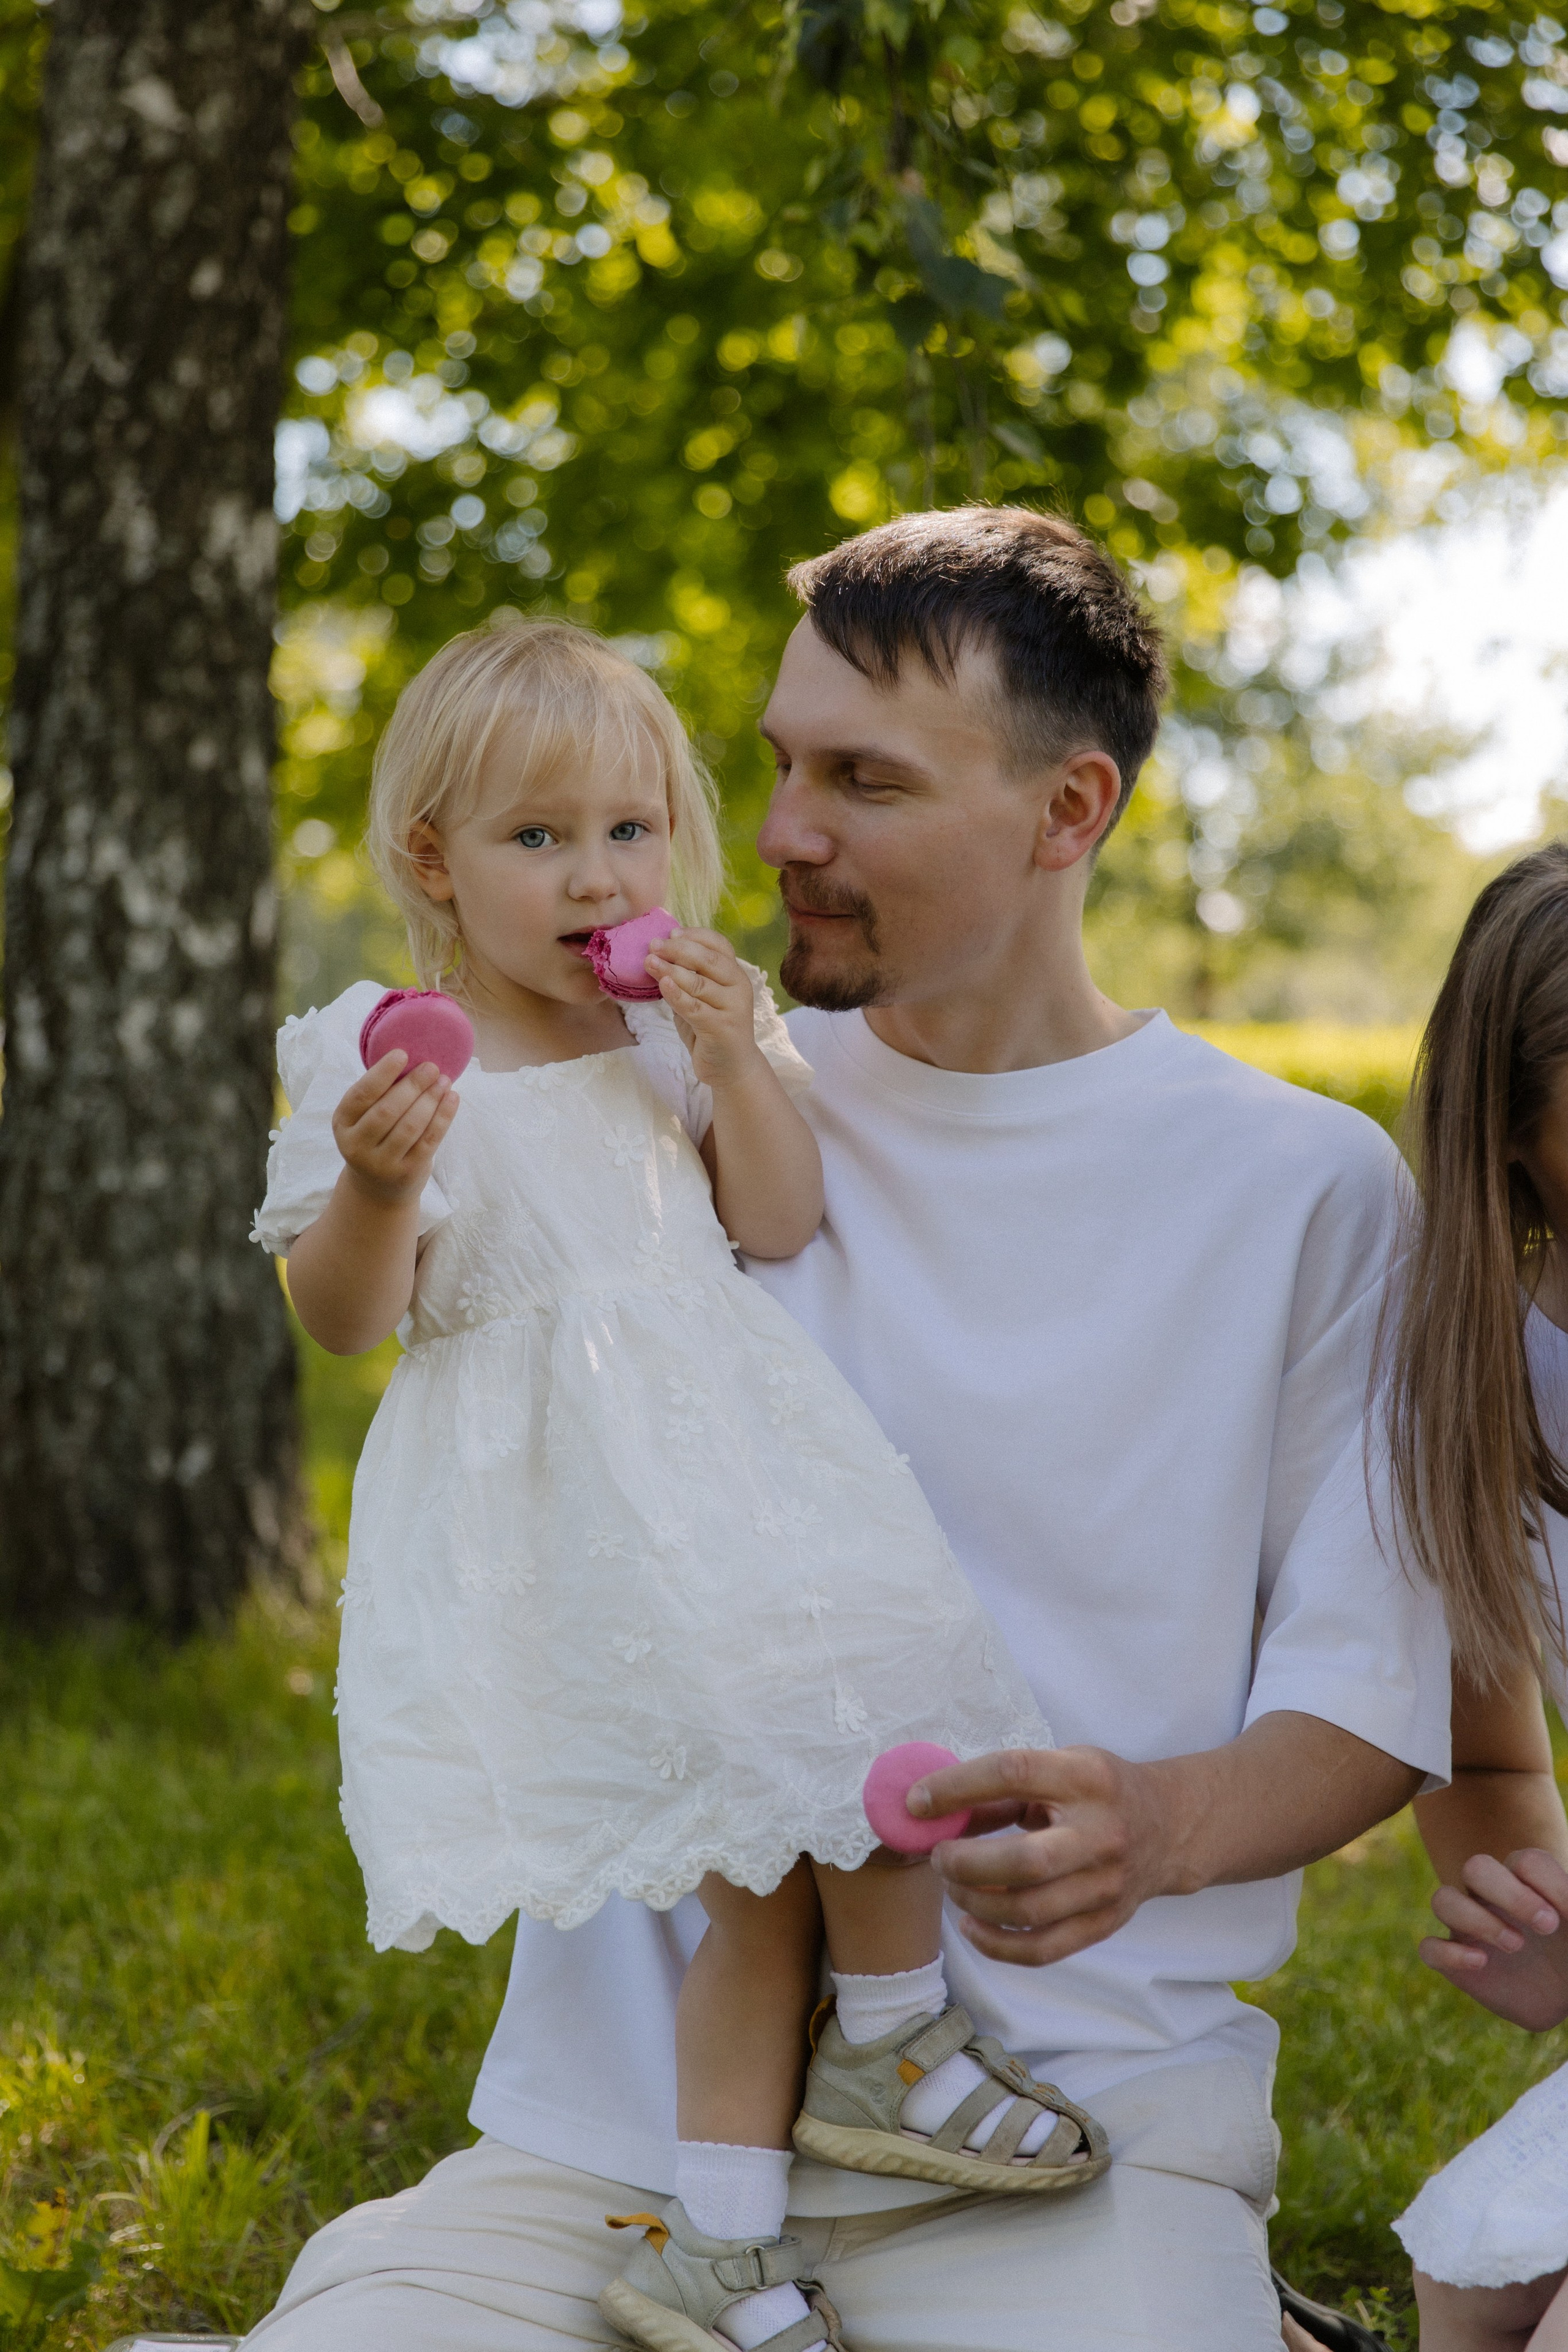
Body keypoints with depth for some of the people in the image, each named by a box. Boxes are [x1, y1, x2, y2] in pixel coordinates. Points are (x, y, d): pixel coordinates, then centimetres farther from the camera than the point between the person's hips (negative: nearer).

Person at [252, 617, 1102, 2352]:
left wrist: (734, 1068, -9)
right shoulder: (379, 1064, -7)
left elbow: (778, 1229, 6)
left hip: (728, 1458, 5)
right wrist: (374, 1184, -30)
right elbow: (342, 1317, -10)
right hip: (562, 1513, -5)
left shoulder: (676, 1027, 8)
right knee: (753, 1870, -6)